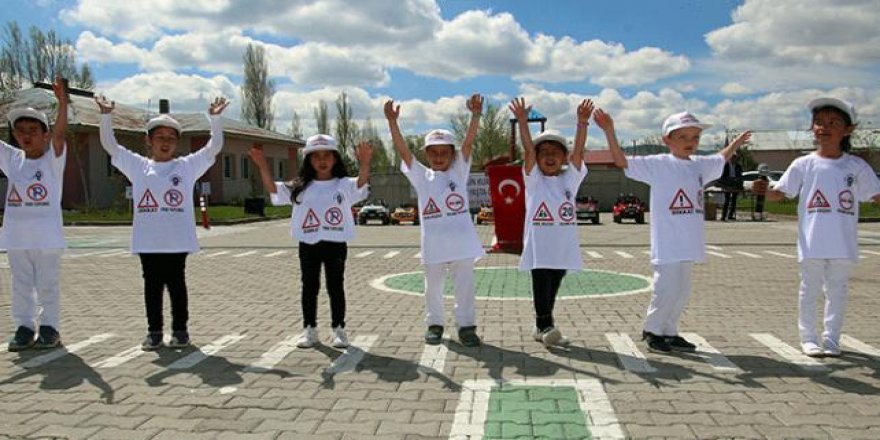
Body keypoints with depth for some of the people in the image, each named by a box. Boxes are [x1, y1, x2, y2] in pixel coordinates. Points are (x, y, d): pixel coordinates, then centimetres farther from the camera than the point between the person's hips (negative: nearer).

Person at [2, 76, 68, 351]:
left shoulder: (53, 158, -6)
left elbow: (60, 133, -21)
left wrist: (62, 103, -34)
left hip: (46, 235, -4)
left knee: (48, 286, 6)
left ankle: (49, 328, 15)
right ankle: (24, 328, 20)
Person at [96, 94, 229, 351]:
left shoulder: (188, 166, 4)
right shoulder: (138, 166, 8)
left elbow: (214, 147, -2)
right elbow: (109, 145, 6)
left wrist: (215, 119, -11)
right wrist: (106, 116, -4)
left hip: (178, 241, -2)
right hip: (147, 242, 2)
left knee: (176, 284, 6)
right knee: (152, 285, 10)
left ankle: (180, 330, 17)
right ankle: (154, 331, 20)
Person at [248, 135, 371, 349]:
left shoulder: (344, 185, -1)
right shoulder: (301, 187, 5)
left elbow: (361, 182, -20)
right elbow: (272, 188, 1)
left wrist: (364, 162, -38)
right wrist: (263, 166, -13)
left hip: (335, 244, -2)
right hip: (308, 245, 2)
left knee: (336, 287, 7)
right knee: (309, 288, 9)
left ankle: (339, 329, 17)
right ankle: (310, 329, 20)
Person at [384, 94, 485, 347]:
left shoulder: (458, 172, 5)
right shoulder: (421, 176, 5)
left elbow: (468, 142, -8)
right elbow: (402, 150, -5)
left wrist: (475, 115, -20)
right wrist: (392, 122, -15)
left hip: (461, 241, -1)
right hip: (433, 243, 1)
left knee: (465, 286, 6)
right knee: (433, 287, 14)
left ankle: (466, 325, 17)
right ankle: (434, 324, 29)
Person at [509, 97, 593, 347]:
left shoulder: (570, 178, 7)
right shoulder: (533, 179, 2)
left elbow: (578, 150, -5)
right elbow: (528, 149, -11)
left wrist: (582, 123, -18)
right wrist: (522, 121, -23)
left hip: (564, 245, 3)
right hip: (539, 245, -3)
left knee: (553, 288, 12)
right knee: (541, 285, -5)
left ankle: (543, 326, 24)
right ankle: (545, 326, 2)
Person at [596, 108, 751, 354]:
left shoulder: (699, 165, 12)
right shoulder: (658, 165, -7)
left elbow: (720, 159, 34)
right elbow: (621, 161, -15)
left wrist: (737, 142, 46)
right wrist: (609, 131, -24)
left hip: (689, 243, 7)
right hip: (667, 243, -7)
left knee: (682, 291, 12)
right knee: (667, 288, -5)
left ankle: (669, 332, 26)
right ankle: (652, 330, 13)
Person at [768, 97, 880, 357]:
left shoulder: (856, 166, 3)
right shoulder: (804, 164, 0)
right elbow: (779, 193, -3)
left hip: (843, 245, 1)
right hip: (812, 243, -1)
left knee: (837, 291, 10)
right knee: (810, 289, 8)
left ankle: (831, 338, 22)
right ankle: (808, 338, 20)